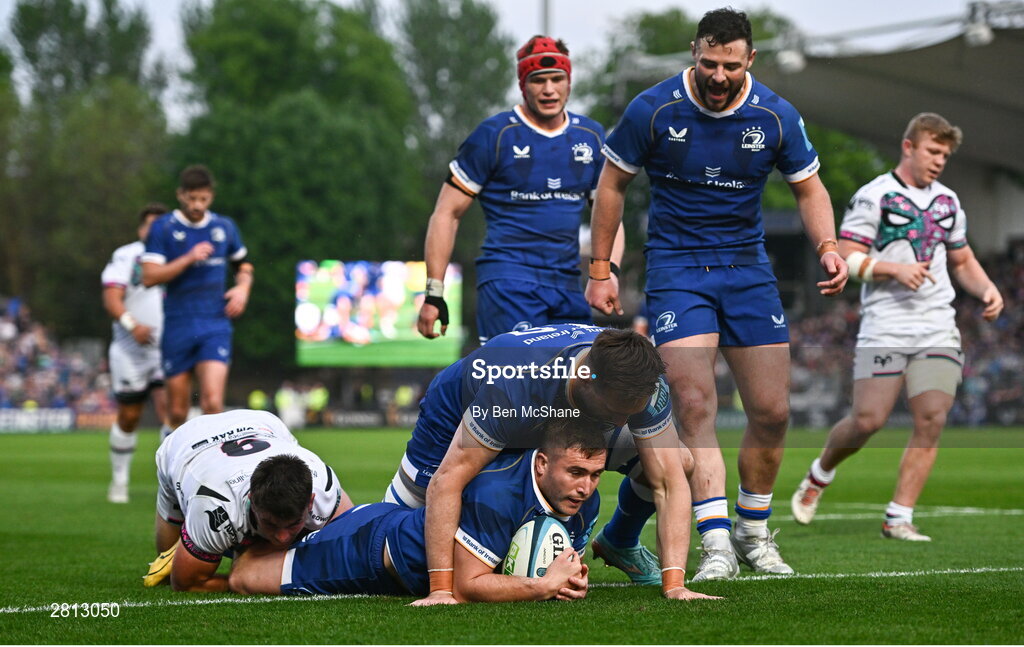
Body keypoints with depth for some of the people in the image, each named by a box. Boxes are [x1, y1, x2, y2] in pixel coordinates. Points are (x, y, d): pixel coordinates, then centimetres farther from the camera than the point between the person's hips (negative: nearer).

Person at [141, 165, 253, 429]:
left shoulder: (225, 227, 8)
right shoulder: (163, 228, -1)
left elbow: (243, 264, 25)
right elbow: (149, 277, -10)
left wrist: (243, 288, 5)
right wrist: (188, 259, -18)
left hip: (216, 326, 1)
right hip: (178, 326, -1)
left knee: (212, 402, -18)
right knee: (177, 411, 4)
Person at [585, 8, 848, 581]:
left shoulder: (776, 116, -5)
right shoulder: (654, 110, -10)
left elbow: (809, 188, 8)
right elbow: (613, 184, 2)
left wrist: (827, 246, -10)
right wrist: (601, 270, 2)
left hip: (748, 268, 3)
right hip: (676, 269, -3)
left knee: (772, 412, 0)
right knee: (694, 404, -18)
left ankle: (754, 533, 21)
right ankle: (716, 545, -19)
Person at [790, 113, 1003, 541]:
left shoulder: (948, 202, 18)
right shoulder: (874, 196, -2)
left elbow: (962, 261, 27)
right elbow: (844, 257, -7)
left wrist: (987, 290, 8)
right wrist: (895, 269, -18)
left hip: (937, 329, 5)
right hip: (885, 327, -5)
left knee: (932, 419, -10)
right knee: (867, 420, -10)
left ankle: (898, 518, -4)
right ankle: (819, 475, 21)